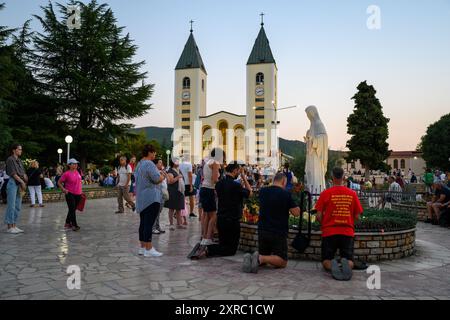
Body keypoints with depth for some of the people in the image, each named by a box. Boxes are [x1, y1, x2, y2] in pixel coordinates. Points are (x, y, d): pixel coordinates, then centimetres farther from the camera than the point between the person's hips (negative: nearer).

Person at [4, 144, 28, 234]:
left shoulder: (19, 160, 16)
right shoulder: (10, 160, -6)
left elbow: (23, 173, 11)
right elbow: (13, 174, -13)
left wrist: (23, 184, -3)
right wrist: (22, 182, -13)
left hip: (19, 184, 8)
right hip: (13, 183, -8)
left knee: (18, 206, 8)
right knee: (11, 206, -5)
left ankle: (14, 226, 15)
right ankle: (9, 227, 1)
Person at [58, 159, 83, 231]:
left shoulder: (78, 172, 6)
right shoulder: (66, 174, -11)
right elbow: (59, 182, -3)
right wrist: (64, 189, -13)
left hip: (78, 194, 6)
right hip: (70, 194, -6)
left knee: (73, 209, 14)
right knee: (72, 210, -6)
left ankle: (67, 223, 28)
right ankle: (74, 225, 1)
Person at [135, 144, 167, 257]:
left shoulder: (139, 164, 17)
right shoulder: (149, 164, -15)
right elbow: (157, 179, -20)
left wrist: (159, 173, 19)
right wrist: (163, 176, 1)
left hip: (141, 199, 10)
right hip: (151, 198, -10)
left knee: (143, 223, 13)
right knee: (149, 223, -8)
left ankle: (142, 247, 19)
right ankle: (148, 249, -5)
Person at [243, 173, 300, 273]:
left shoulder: (262, 191, 4)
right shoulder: (286, 194, -11)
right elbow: (296, 213, -9)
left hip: (262, 231, 5)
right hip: (279, 233, -5)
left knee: (264, 256, 22)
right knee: (282, 262, 5)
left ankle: (250, 258, -11)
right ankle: (260, 258, -21)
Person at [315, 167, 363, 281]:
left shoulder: (326, 193, -5)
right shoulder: (352, 194, 3)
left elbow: (319, 216, -5)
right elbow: (357, 216, 6)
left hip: (329, 232, -1)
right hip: (348, 232, 2)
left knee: (326, 261, 10)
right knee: (349, 262, 11)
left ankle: (332, 265, -25)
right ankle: (345, 263, -24)